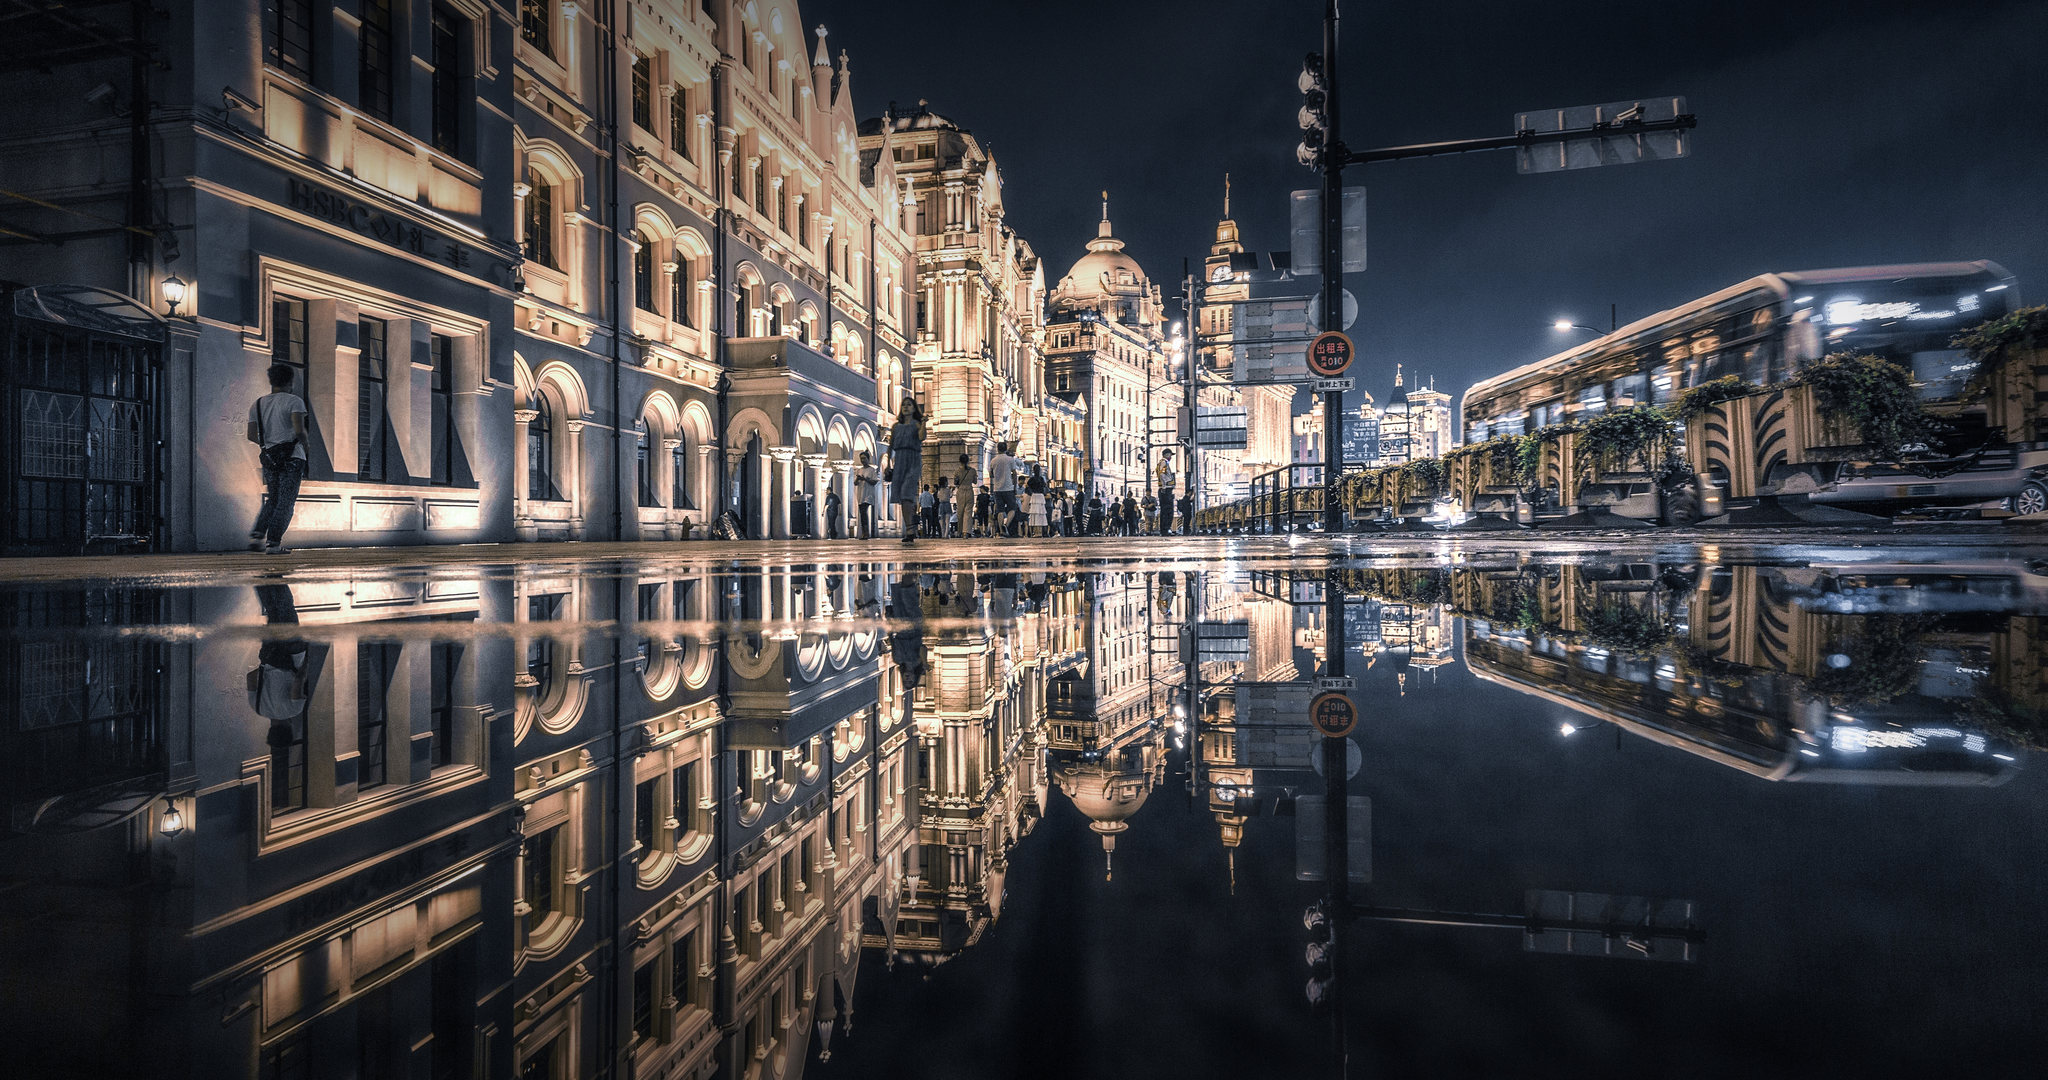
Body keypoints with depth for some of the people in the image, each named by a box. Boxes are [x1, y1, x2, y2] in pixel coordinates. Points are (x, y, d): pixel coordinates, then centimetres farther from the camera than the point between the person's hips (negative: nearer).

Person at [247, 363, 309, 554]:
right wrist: (304, 443, 2)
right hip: (292, 457, -6)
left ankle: (256, 535, 2)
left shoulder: (258, 404, 12)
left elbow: (252, 435, 7)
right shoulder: (294, 401, -5)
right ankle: (273, 543, -4)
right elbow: (299, 430, -18)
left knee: (272, 500, 18)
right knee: (286, 502, -1)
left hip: (268, 458, 6)